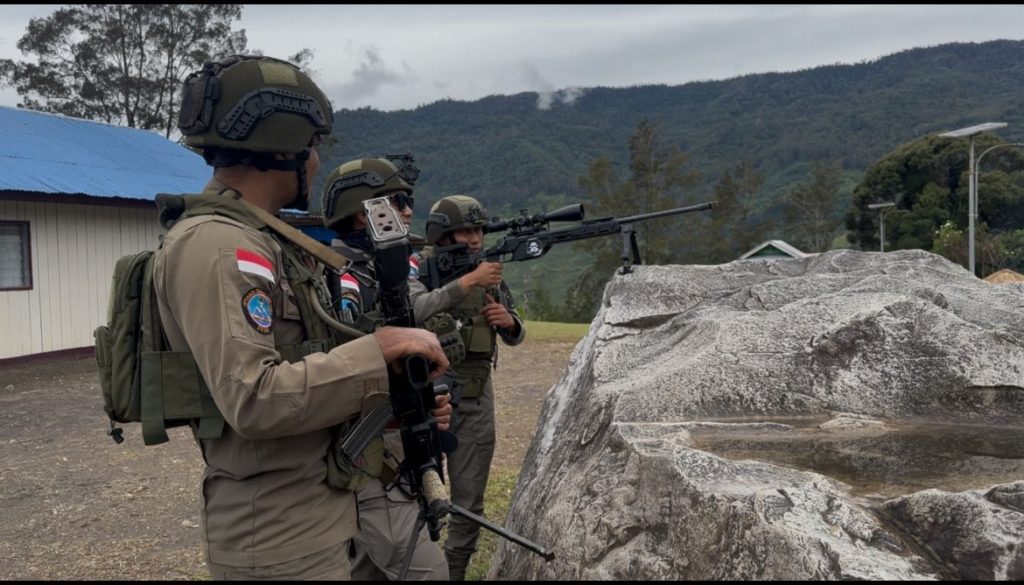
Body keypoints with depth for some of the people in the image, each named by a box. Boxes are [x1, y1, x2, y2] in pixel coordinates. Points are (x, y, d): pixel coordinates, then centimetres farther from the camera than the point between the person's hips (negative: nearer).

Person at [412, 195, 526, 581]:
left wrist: (509, 322, -10)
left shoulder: (490, 272, 8)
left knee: (470, 498, 10)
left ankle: (456, 570, 26)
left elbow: (515, 336, 12)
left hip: (476, 397, 4)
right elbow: (417, 311, -27)